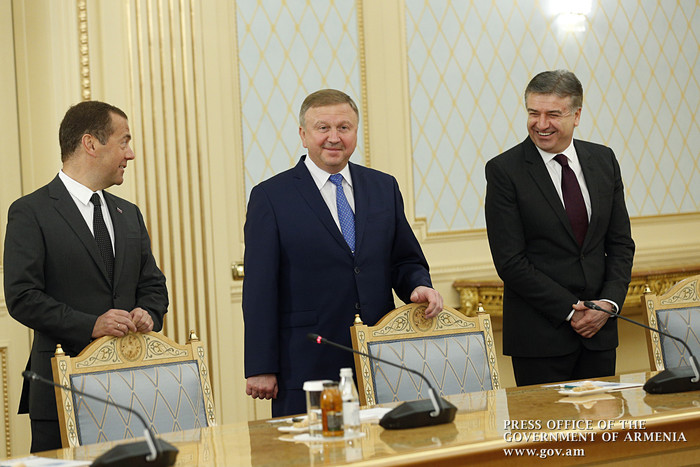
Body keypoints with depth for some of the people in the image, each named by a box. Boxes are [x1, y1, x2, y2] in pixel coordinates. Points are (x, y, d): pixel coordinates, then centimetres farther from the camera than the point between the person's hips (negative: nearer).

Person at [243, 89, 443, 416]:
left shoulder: (384, 188, 12)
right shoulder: (270, 196, -1)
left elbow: (406, 261, 18)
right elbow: (259, 289, -4)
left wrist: (419, 287, -6)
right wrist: (260, 368, -9)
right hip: (306, 363, -3)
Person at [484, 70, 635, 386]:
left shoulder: (603, 160, 7)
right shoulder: (504, 170, -7)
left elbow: (620, 241, 10)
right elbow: (510, 262, -11)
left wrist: (609, 302, -5)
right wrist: (570, 311, -13)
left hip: (600, 325, 4)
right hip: (539, 334, -4)